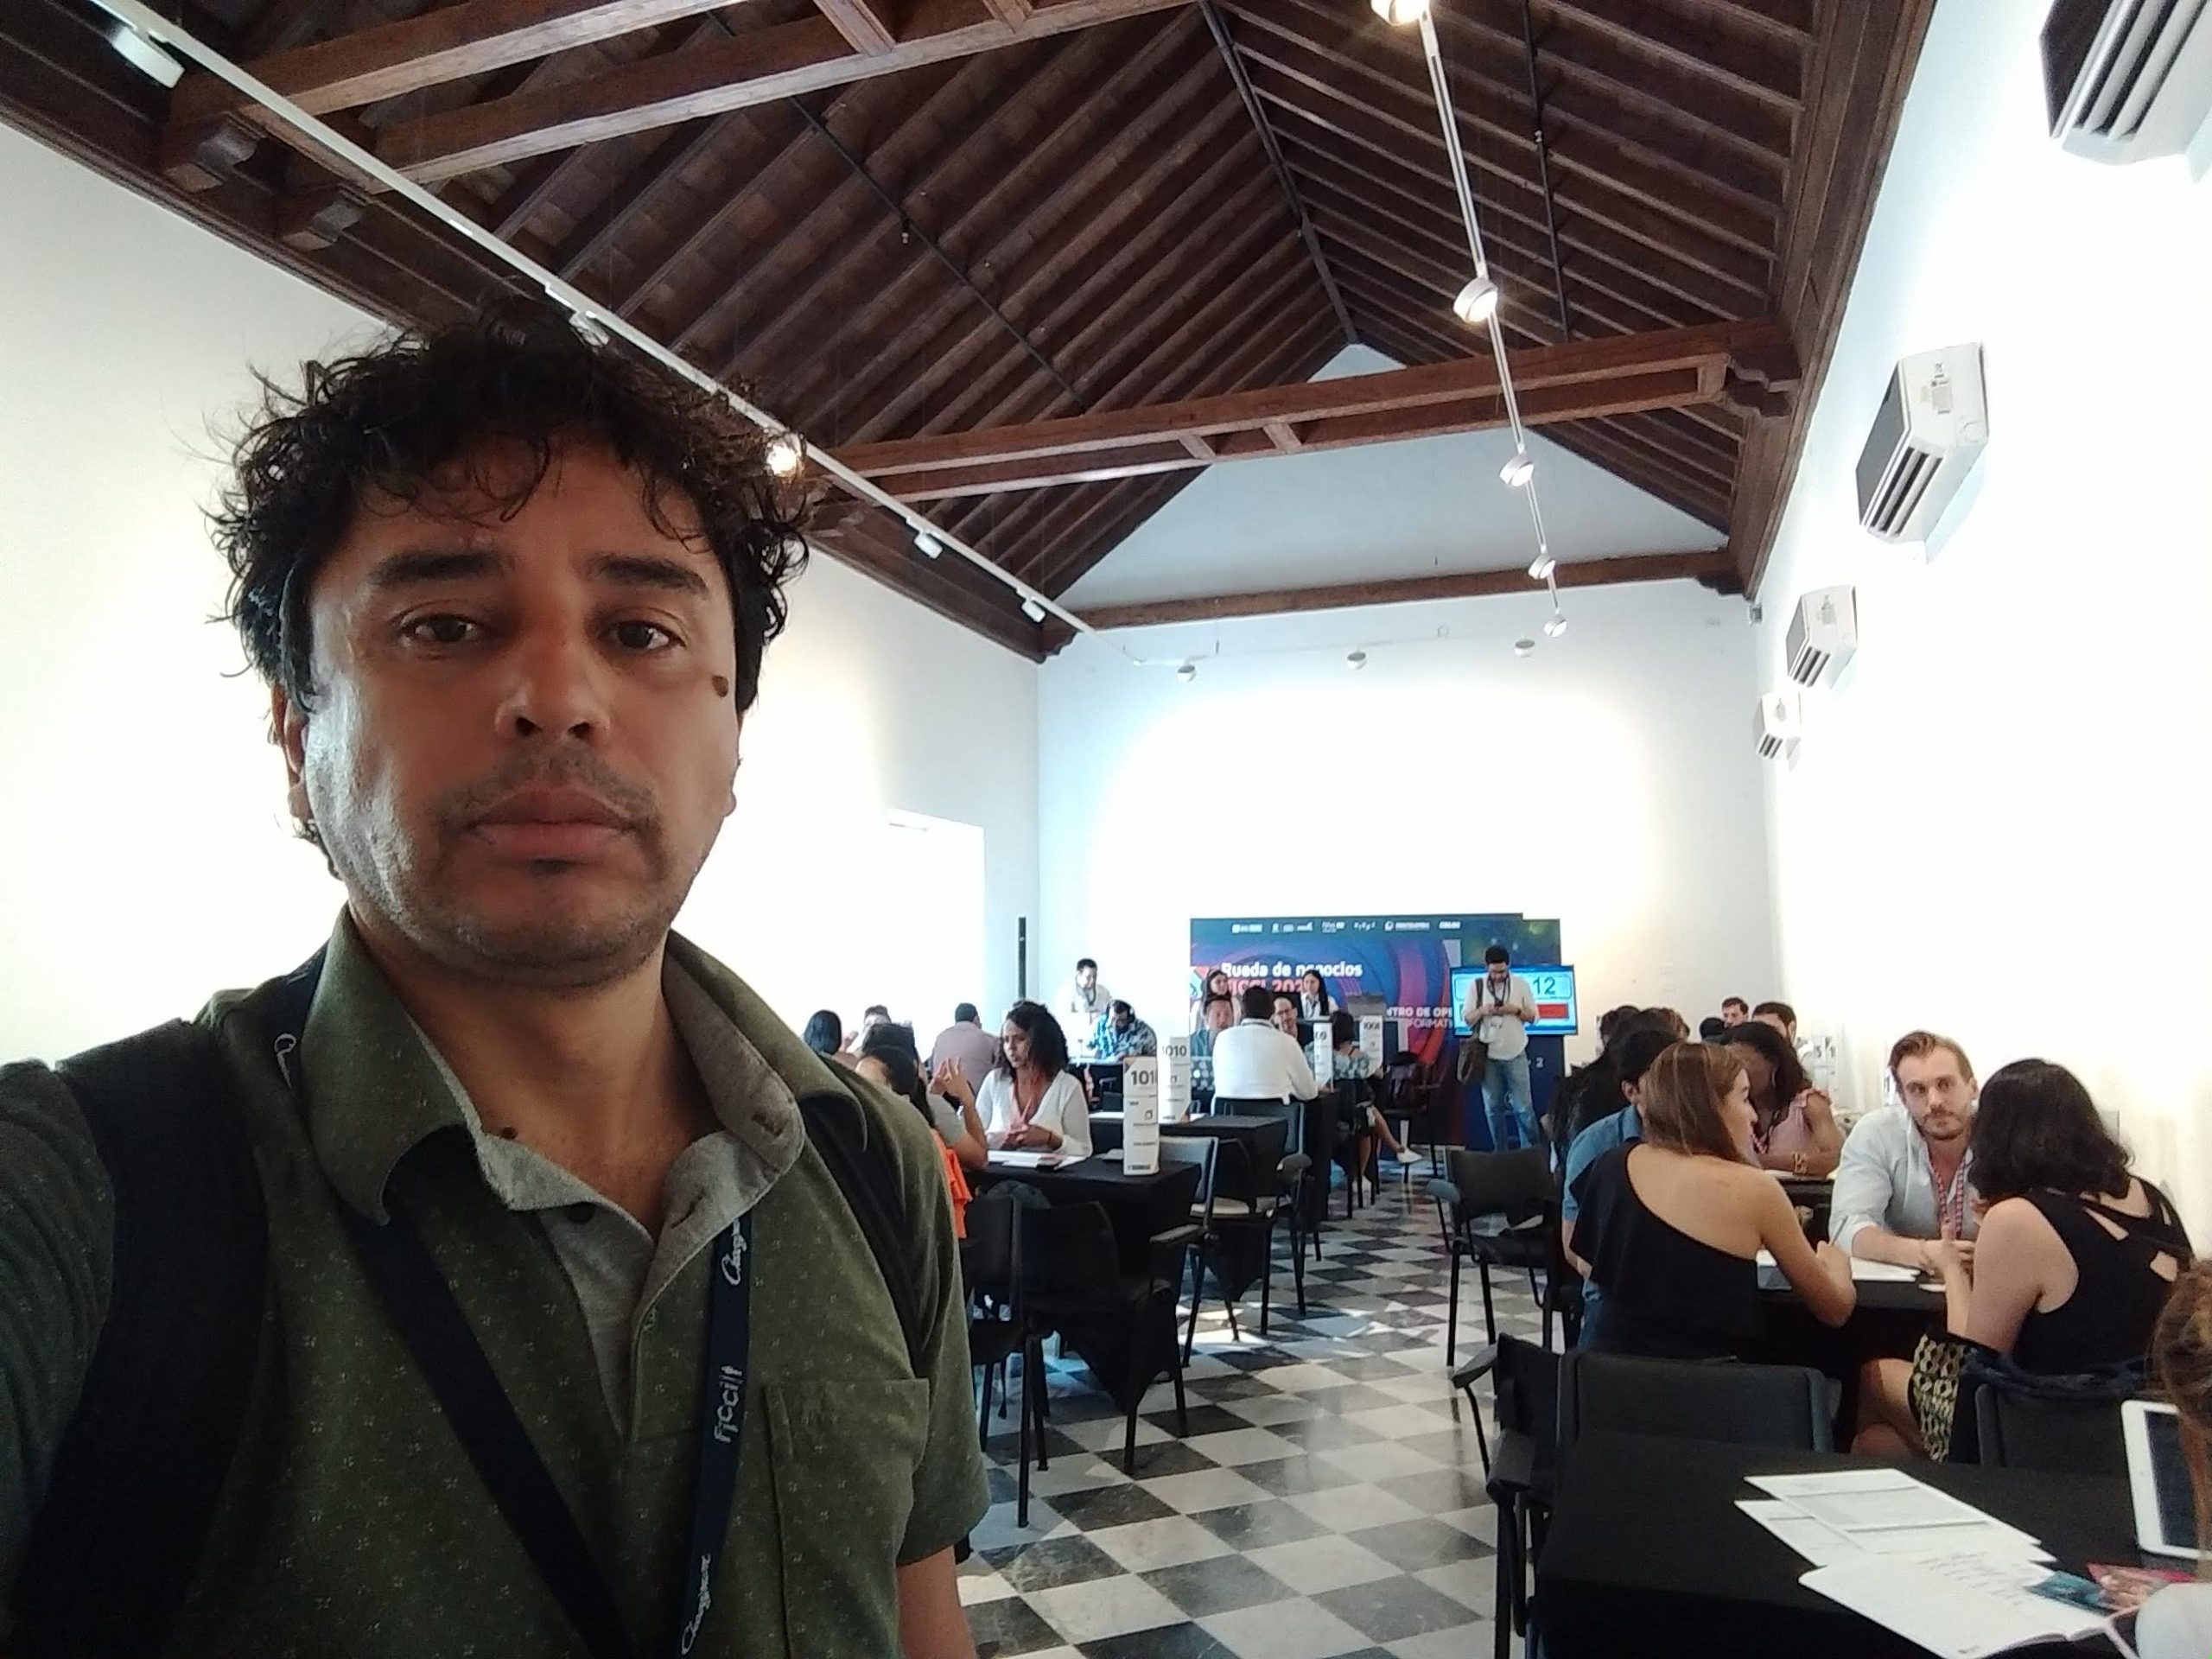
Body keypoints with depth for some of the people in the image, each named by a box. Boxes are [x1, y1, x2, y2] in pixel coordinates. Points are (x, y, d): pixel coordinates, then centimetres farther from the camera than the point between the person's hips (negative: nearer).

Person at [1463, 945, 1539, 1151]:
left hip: (1515, 1054, -1)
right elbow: (1466, 1019, 1)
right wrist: (1481, 1011, -19)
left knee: (1523, 1106, -2)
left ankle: (1531, 1150, 7)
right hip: (1488, 1055, 1)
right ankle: (1500, 1151, 16)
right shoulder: (1476, 986, 0)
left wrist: (1516, 1010, -15)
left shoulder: (1521, 984, 0)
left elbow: (1533, 1016, 4)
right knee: (1493, 1107, 6)